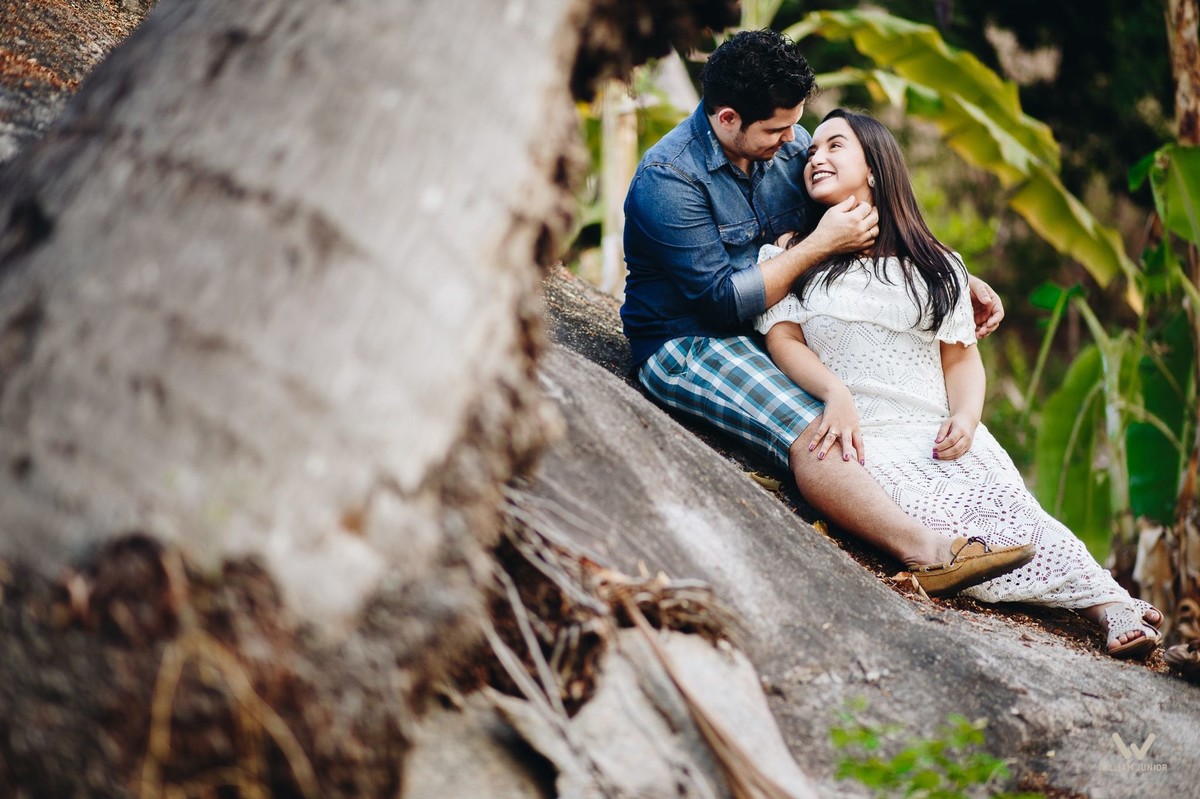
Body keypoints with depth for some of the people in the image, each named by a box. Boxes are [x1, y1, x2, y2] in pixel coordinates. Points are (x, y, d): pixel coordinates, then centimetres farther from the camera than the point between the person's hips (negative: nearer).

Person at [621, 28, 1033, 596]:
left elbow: (873, 224, 11)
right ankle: (929, 554, -43)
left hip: (759, 328, 9)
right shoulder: (669, 180, -21)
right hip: (686, 345, -9)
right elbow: (723, 299, -23)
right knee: (810, 434, -31)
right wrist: (820, 245, -21)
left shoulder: (788, 145, 1)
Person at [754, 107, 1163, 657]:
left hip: (943, 432, 3)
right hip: (863, 436, -2)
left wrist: (965, 417, -5)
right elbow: (784, 339, 3)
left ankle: (1110, 604, -38)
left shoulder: (935, 267, 19)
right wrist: (836, 394, -17)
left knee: (1008, 505, -27)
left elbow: (961, 356, 16)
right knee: (932, 520, -32)